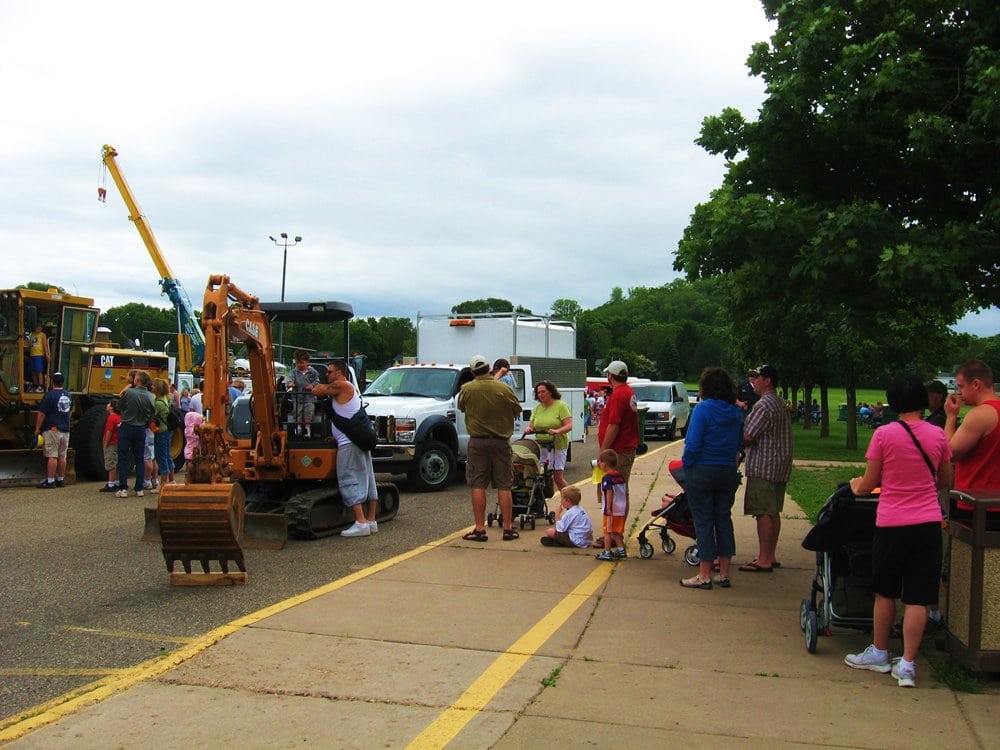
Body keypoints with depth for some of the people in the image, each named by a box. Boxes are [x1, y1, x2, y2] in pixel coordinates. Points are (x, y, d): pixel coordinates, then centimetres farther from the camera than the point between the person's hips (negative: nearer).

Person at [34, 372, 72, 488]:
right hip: (65, 430, 6)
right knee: (62, 456, 11)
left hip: (52, 429, -6)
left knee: (52, 456, -6)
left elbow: (41, 414, -12)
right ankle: (60, 480, 16)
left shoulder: (49, 395, -12)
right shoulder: (68, 395, 10)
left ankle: (50, 481, -6)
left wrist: (37, 429, -5)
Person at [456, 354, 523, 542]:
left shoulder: (466, 389, -6)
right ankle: (508, 529, 8)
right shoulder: (504, 389, -9)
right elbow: (517, 411, 3)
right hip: (501, 441, 0)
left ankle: (480, 529, 2)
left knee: (478, 486, 4)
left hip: (477, 442, 0)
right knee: (504, 486, 6)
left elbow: (461, 408, 12)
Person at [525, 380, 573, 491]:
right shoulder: (537, 408, 11)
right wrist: (528, 428, -12)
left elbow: (569, 426, -13)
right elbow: (531, 425, 11)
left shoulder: (561, 406, -4)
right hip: (541, 447, 4)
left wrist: (557, 431, -30)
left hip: (558, 446, -4)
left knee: (558, 477, -5)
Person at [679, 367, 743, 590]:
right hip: (729, 472, 6)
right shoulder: (736, 412, 5)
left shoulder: (703, 409, -14)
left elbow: (693, 443, -17)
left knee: (703, 521, 1)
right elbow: (739, 443, 12)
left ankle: (705, 576, 4)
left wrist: (687, 463, -4)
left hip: (702, 472, -5)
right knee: (724, 519, 12)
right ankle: (724, 574, 17)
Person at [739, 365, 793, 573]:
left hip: (763, 468, -10)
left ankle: (763, 560, -6)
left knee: (763, 513, -7)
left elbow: (747, 437, -18)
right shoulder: (780, 405, 17)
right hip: (779, 467, 10)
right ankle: (770, 556, 19)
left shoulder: (764, 405, -15)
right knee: (773, 512, 13)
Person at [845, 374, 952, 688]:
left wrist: (857, 486, 18)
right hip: (928, 524, 2)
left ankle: (879, 653, 27)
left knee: (885, 592, 14)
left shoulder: (884, 434, -9)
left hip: (892, 524, -2)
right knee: (918, 598, 5)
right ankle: (907, 665, 6)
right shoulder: (938, 435, 0)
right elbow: (945, 481, 13)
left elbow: (868, 484, -4)